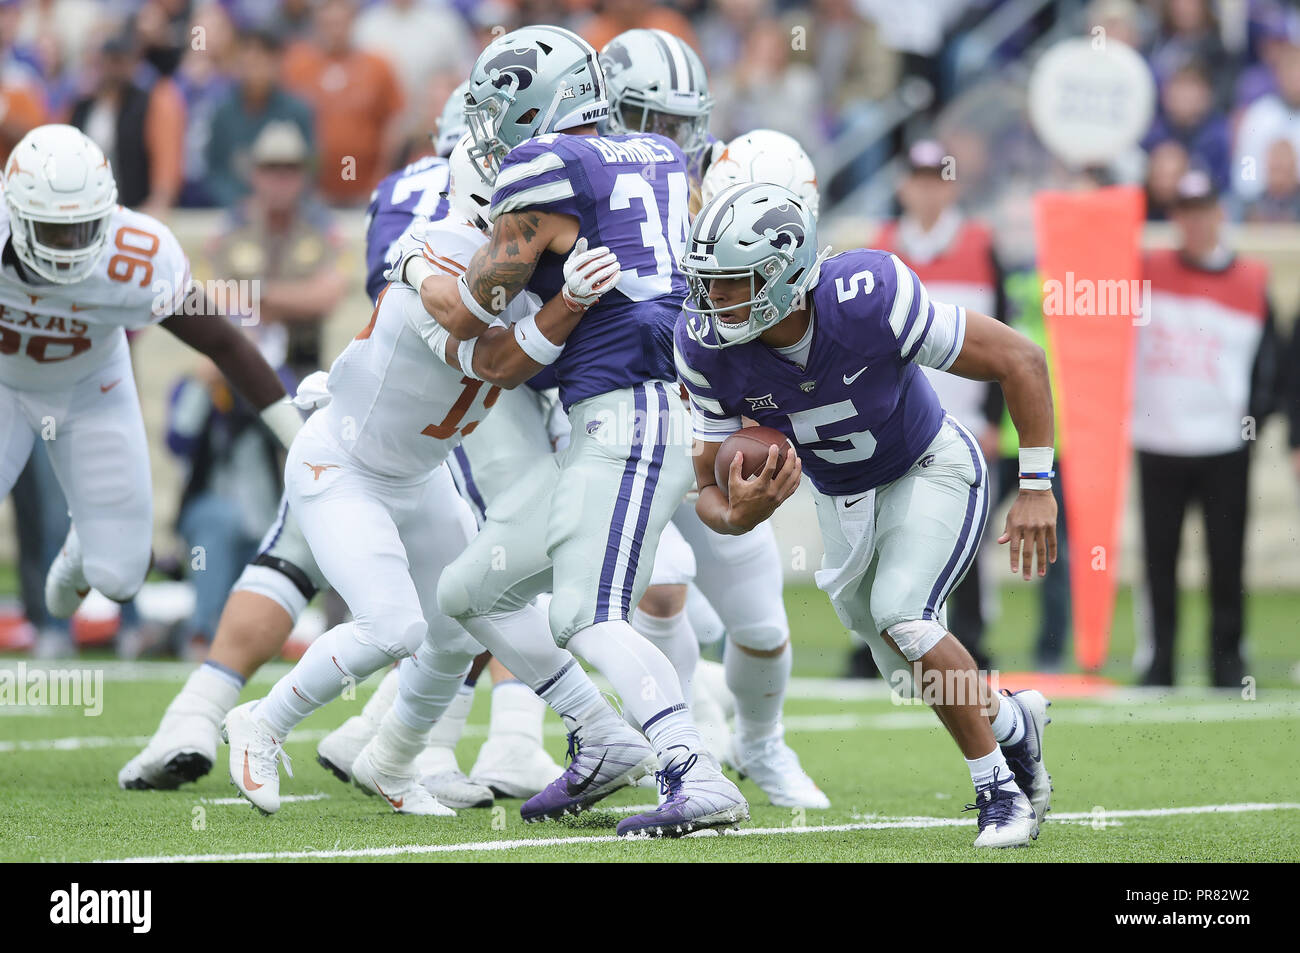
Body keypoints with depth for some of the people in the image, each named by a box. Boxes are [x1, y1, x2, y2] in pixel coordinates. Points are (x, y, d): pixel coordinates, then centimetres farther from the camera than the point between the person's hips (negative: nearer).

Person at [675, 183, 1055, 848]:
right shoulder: (708, 346, -24)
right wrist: (737, 515, -42)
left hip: (931, 469, -5)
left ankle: (999, 788, -6)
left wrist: (1037, 489, -21)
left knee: (902, 619, -24)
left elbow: (1019, 361, -24)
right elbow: (710, 488, -16)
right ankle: (1013, 723, 42)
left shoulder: (870, 301, -36)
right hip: (841, 499, 5)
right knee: (917, 675, 10)